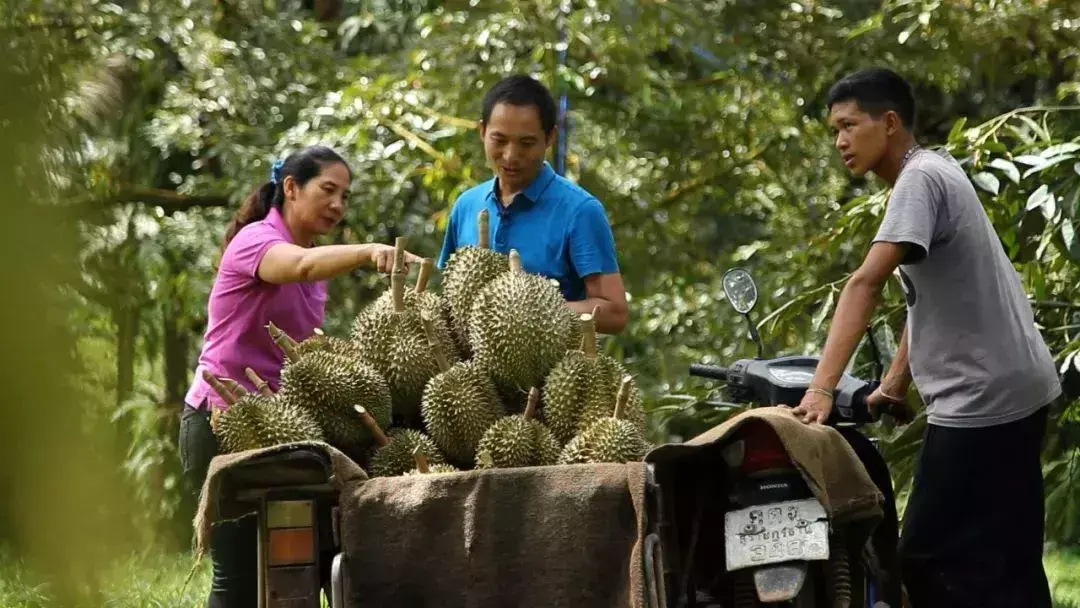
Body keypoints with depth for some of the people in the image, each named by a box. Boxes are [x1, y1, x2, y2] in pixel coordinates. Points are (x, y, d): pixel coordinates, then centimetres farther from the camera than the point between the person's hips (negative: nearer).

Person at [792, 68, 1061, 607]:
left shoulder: (920, 178, -14)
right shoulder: (934, 172, 17)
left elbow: (867, 282, -26)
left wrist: (821, 388, -34)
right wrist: (896, 381, 18)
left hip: (980, 401, -10)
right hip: (1010, 393, 10)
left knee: (931, 558, -9)